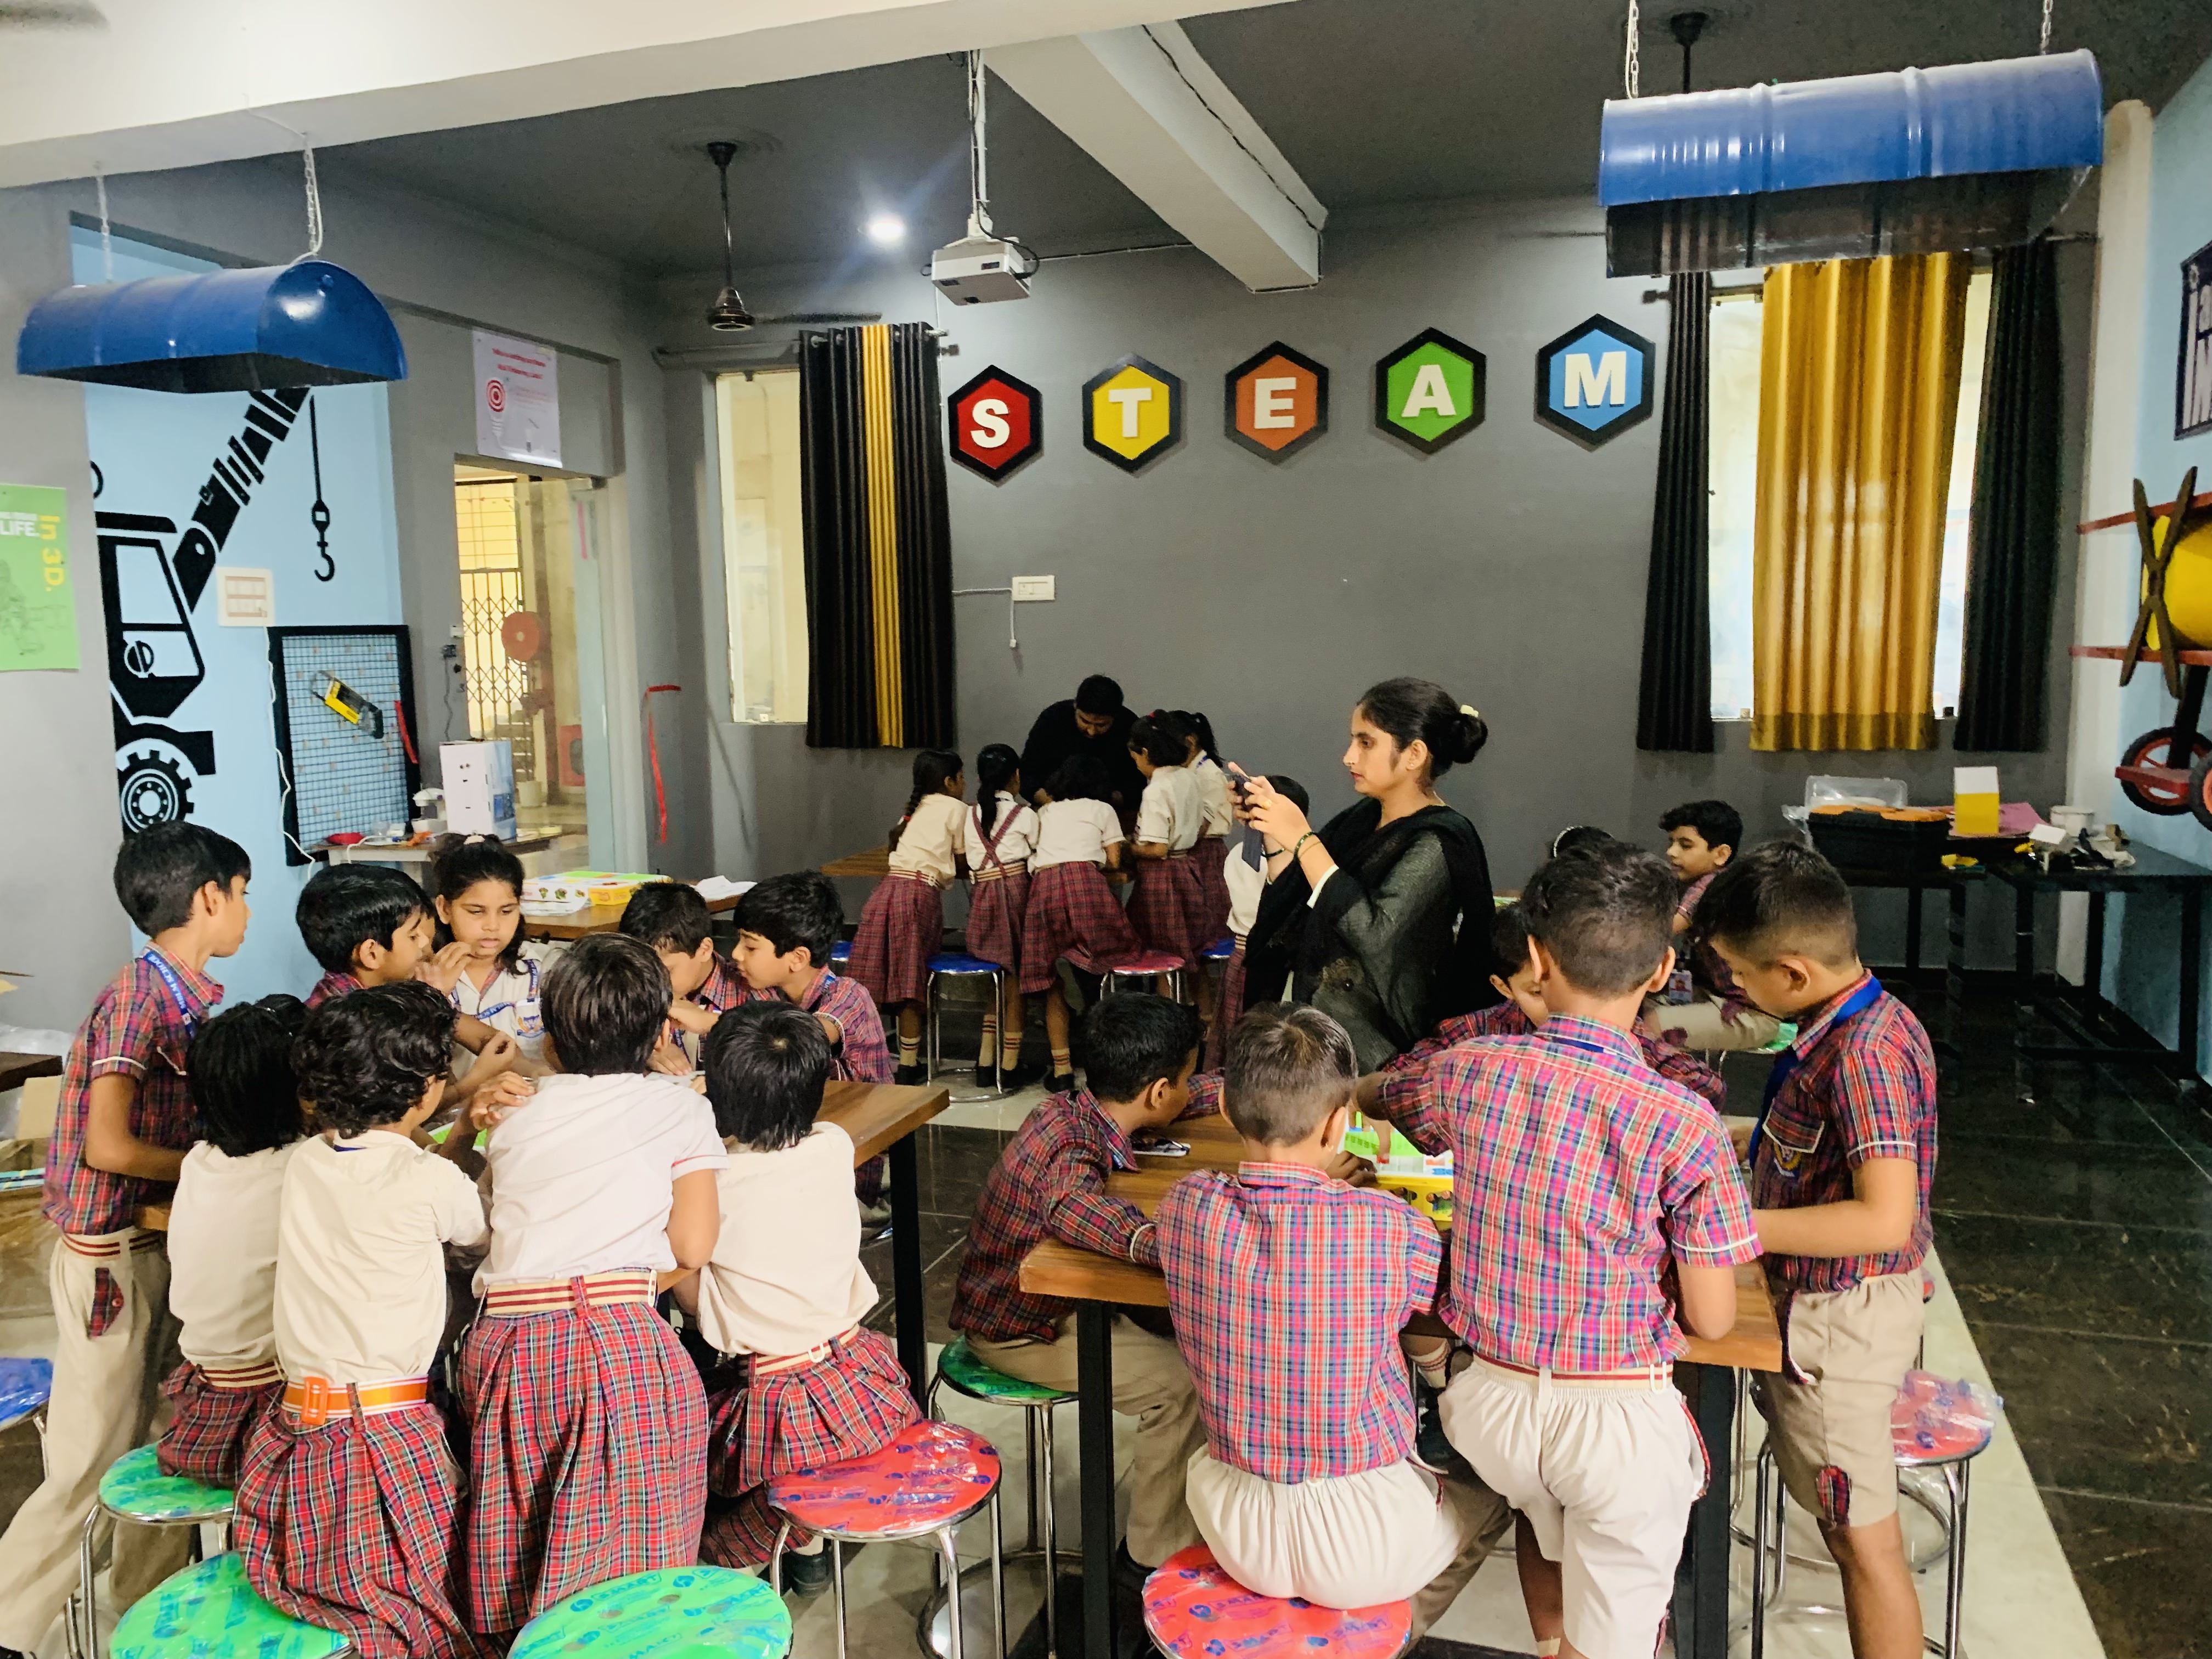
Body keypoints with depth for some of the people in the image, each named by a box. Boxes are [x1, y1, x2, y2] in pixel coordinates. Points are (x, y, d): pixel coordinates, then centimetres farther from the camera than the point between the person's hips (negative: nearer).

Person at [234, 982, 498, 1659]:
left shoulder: (305, 1165, 5)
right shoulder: (431, 1181, -12)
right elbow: (484, 1229, 6)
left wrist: (465, 1137, 11)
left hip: (299, 1427, 6)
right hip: (388, 1436, -6)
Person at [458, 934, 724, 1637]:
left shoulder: (516, 1113, 18)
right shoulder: (678, 1107, 8)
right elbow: (691, 1247, 2)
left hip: (505, 1341, 4)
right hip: (619, 1336, -3)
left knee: (522, 1567, 18)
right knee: (628, 1563, 7)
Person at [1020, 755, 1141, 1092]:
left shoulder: (1044, 812, 29)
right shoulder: (1102, 810, 20)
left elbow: (1032, 853, 21)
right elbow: (1113, 862, 14)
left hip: (1044, 886, 3)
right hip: (1085, 882, -3)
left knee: (1053, 985, 4)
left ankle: (1062, 1069, 1)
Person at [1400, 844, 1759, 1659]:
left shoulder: (1466, 1071, -11)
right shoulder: (1683, 1124, -20)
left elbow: (1404, 1126, 15)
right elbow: (1711, 1319, -11)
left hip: (1490, 1399, 3)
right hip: (1617, 1417, -3)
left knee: (1542, 1516, 36)